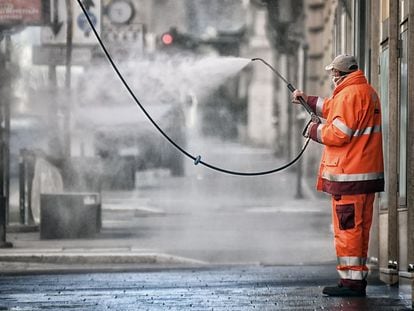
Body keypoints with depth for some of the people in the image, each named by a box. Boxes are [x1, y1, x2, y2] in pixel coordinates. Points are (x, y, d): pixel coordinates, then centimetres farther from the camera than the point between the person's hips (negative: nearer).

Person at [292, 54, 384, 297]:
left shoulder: (350, 94, -15)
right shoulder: (367, 92, 18)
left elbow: (339, 133, -19)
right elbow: (333, 109, 34)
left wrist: (315, 130, -2)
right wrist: (308, 100, 41)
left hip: (349, 176, -10)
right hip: (367, 174, 10)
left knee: (347, 228, -8)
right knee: (359, 228, 13)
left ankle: (351, 281, -8)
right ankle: (358, 279, 17)